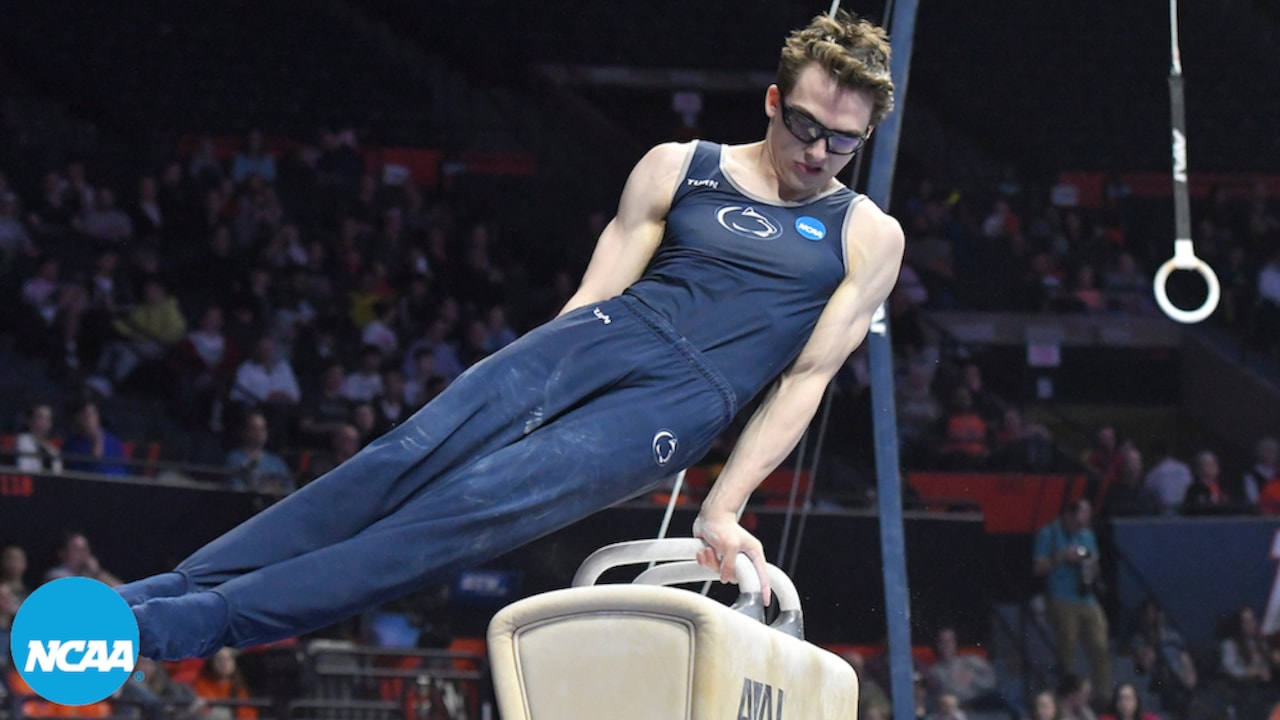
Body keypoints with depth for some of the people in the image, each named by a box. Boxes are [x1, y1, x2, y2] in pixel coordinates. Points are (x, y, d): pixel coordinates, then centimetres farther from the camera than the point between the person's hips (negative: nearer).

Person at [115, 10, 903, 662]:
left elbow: (809, 376, 4)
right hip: (607, 333, 3)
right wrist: (518, 398, 3)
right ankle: (175, 585, -23)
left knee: (472, 508, -22)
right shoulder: (676, 170, 14)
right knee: (408, 458, -20)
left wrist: (722, 510, -4)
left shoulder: (868, 237, 9)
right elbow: (594, 295, 12)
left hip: (675, 405, -3)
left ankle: (203, 620, -30)